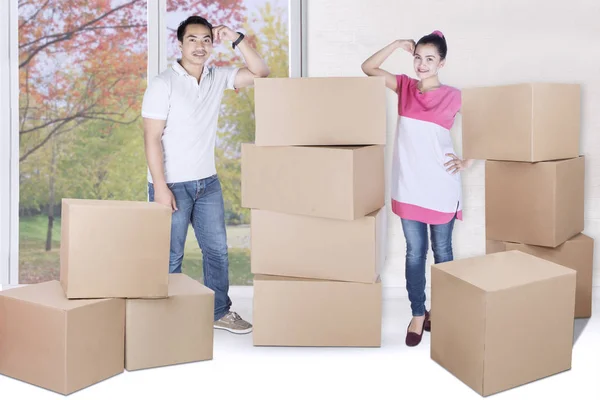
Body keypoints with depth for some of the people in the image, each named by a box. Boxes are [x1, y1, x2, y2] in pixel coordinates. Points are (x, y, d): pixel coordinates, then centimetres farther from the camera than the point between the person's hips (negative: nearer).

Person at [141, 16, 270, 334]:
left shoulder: (218, 77, 4)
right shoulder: (163, 84, -12)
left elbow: (260, 73, 3)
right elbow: (152, 138, -14)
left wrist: (236, 39, -8)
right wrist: (160, 187, -19)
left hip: (208, 182, 6)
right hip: (173, 184, -6)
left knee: (217, 250, 13)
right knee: (170, 256, 3)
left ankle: (220, 312, 27)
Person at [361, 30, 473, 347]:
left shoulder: (452, 96, -6)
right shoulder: (404, 86, 4)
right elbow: (368, 67, 3)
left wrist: (467, 161, -4)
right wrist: (397, 45, -7)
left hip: (441, 188, -2)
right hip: (408, 186, 3)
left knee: (441, 252, 11)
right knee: (415, 252, 8)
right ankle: (418, 315, 18)